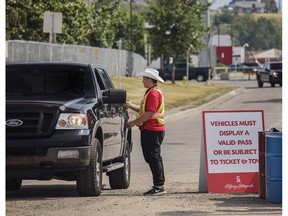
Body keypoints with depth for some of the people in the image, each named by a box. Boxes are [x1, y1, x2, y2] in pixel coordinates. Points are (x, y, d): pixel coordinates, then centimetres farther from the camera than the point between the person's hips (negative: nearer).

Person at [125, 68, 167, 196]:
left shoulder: (153, 93, -15)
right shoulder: (152, 92, 20)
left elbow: (149, 114, -22)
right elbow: (143, 110, 24)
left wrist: (133, 123, -16)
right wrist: (130, 106, 20)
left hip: (152, 131, -11)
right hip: (151, 130, 11)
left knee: (153, 158, -10)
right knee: (153, 158, 12)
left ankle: (159, 186, -10)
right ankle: (159, 186, 15)